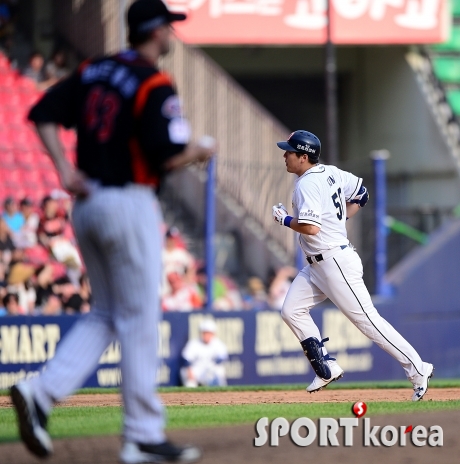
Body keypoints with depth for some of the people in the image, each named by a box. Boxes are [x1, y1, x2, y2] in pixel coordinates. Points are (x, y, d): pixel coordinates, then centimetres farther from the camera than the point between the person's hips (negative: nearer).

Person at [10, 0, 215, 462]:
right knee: (138, 320, -1)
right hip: (130, 205, -8)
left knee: (104, 315, 16)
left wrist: (65, 171, 3)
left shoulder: (93, 70, 10)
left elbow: (43, 114, 7)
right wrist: (199, 151, 2)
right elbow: (167, 157, -19)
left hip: (87, 203, 8)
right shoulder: (155, 85, -13)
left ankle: (40, 393, -2)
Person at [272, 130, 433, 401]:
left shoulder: (307, 185, -19)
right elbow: (361, 193, 21)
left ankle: (418, 370, -3)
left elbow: (311, 227, -29)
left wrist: (285, 220, -12)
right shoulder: (330, 173, 9)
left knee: (367, 320, -7)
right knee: (292, 311, 7)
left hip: (336, 264, -10)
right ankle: (328, 368, 11)